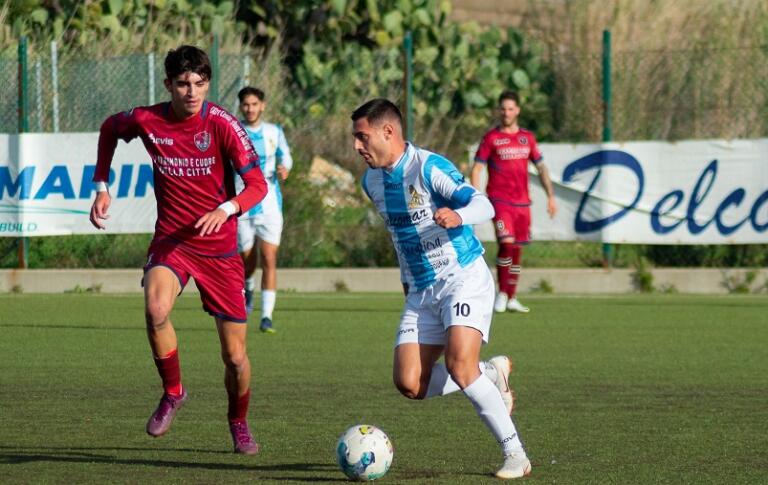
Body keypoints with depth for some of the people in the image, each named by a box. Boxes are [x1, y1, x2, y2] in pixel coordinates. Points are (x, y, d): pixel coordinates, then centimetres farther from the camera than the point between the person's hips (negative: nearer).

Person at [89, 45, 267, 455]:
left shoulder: (221, 124, -14)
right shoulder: (146, 120, -8)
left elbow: (258, 185, -15)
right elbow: (110, 129, 16)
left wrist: (226, 209, -34)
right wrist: (102, 187, 10)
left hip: (220, 248, -1)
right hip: (170, 241, 1)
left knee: (235, 356, 1)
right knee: (156, 310, -32)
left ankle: (238, 423, 32)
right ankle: (172, 392, -7)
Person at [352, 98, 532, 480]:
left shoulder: (428, 167, -15)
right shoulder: (372, 181, 8)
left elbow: (483, 204, -23)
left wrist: (457, 216, -44)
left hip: (465, 278, -7)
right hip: (422, 290, 7)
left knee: (458, 366, -25)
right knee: (409, 384, -7)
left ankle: (515, 454, -14)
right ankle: (492, 373, 17)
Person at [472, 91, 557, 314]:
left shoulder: (527, 138, 12)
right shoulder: (491, 138, 0)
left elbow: (541, 167, 17)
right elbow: (476, 170, -1)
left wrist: (551, 195, 8)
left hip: (522, 202, 4)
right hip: (499, 200, -4)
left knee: (517, 249, 7)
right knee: (506, 243, -20)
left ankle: (511, 299, 18)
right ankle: (501, 293, -7)